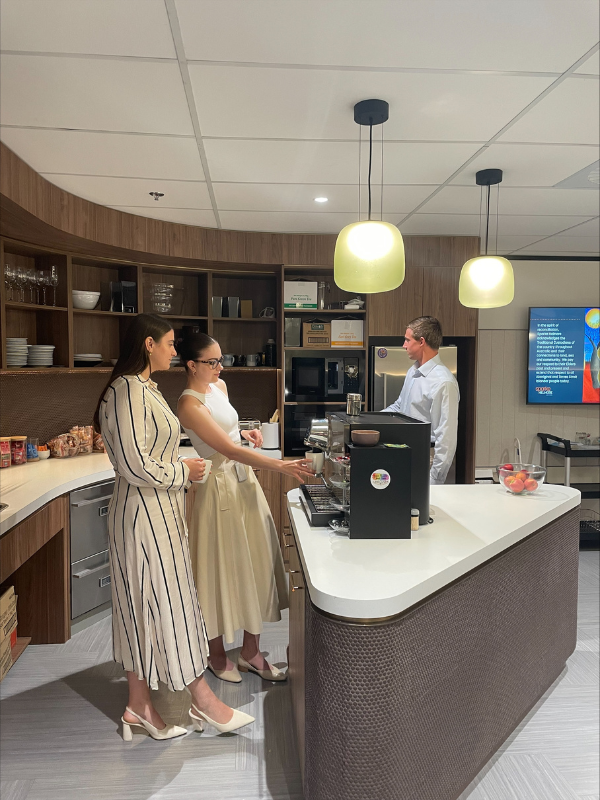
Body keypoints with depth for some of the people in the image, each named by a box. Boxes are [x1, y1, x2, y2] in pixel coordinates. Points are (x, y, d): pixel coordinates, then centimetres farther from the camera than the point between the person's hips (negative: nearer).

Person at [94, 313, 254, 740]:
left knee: (149, 606, 15)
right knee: (166, 602, 3)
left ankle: (140, 707, 29)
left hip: (159, 512, 10)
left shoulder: (147, 388, 13)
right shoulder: (127, 390, -19)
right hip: (144, 513, -10)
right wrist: (183, 472, -12)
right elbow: (134, 465, -24)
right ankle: (203, 700, 19)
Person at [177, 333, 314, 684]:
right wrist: (280, 465, -32)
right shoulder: (190, 404, -19)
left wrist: (242, 432, 7)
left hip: (245, 479, 8)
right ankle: (217, 654, 27)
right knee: (223, 568, 5)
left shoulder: (220, 386, 7)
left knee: (256, 563, 11)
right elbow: (229, 450, -26)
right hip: (220, 487, -8)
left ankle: (251, 651, 26)